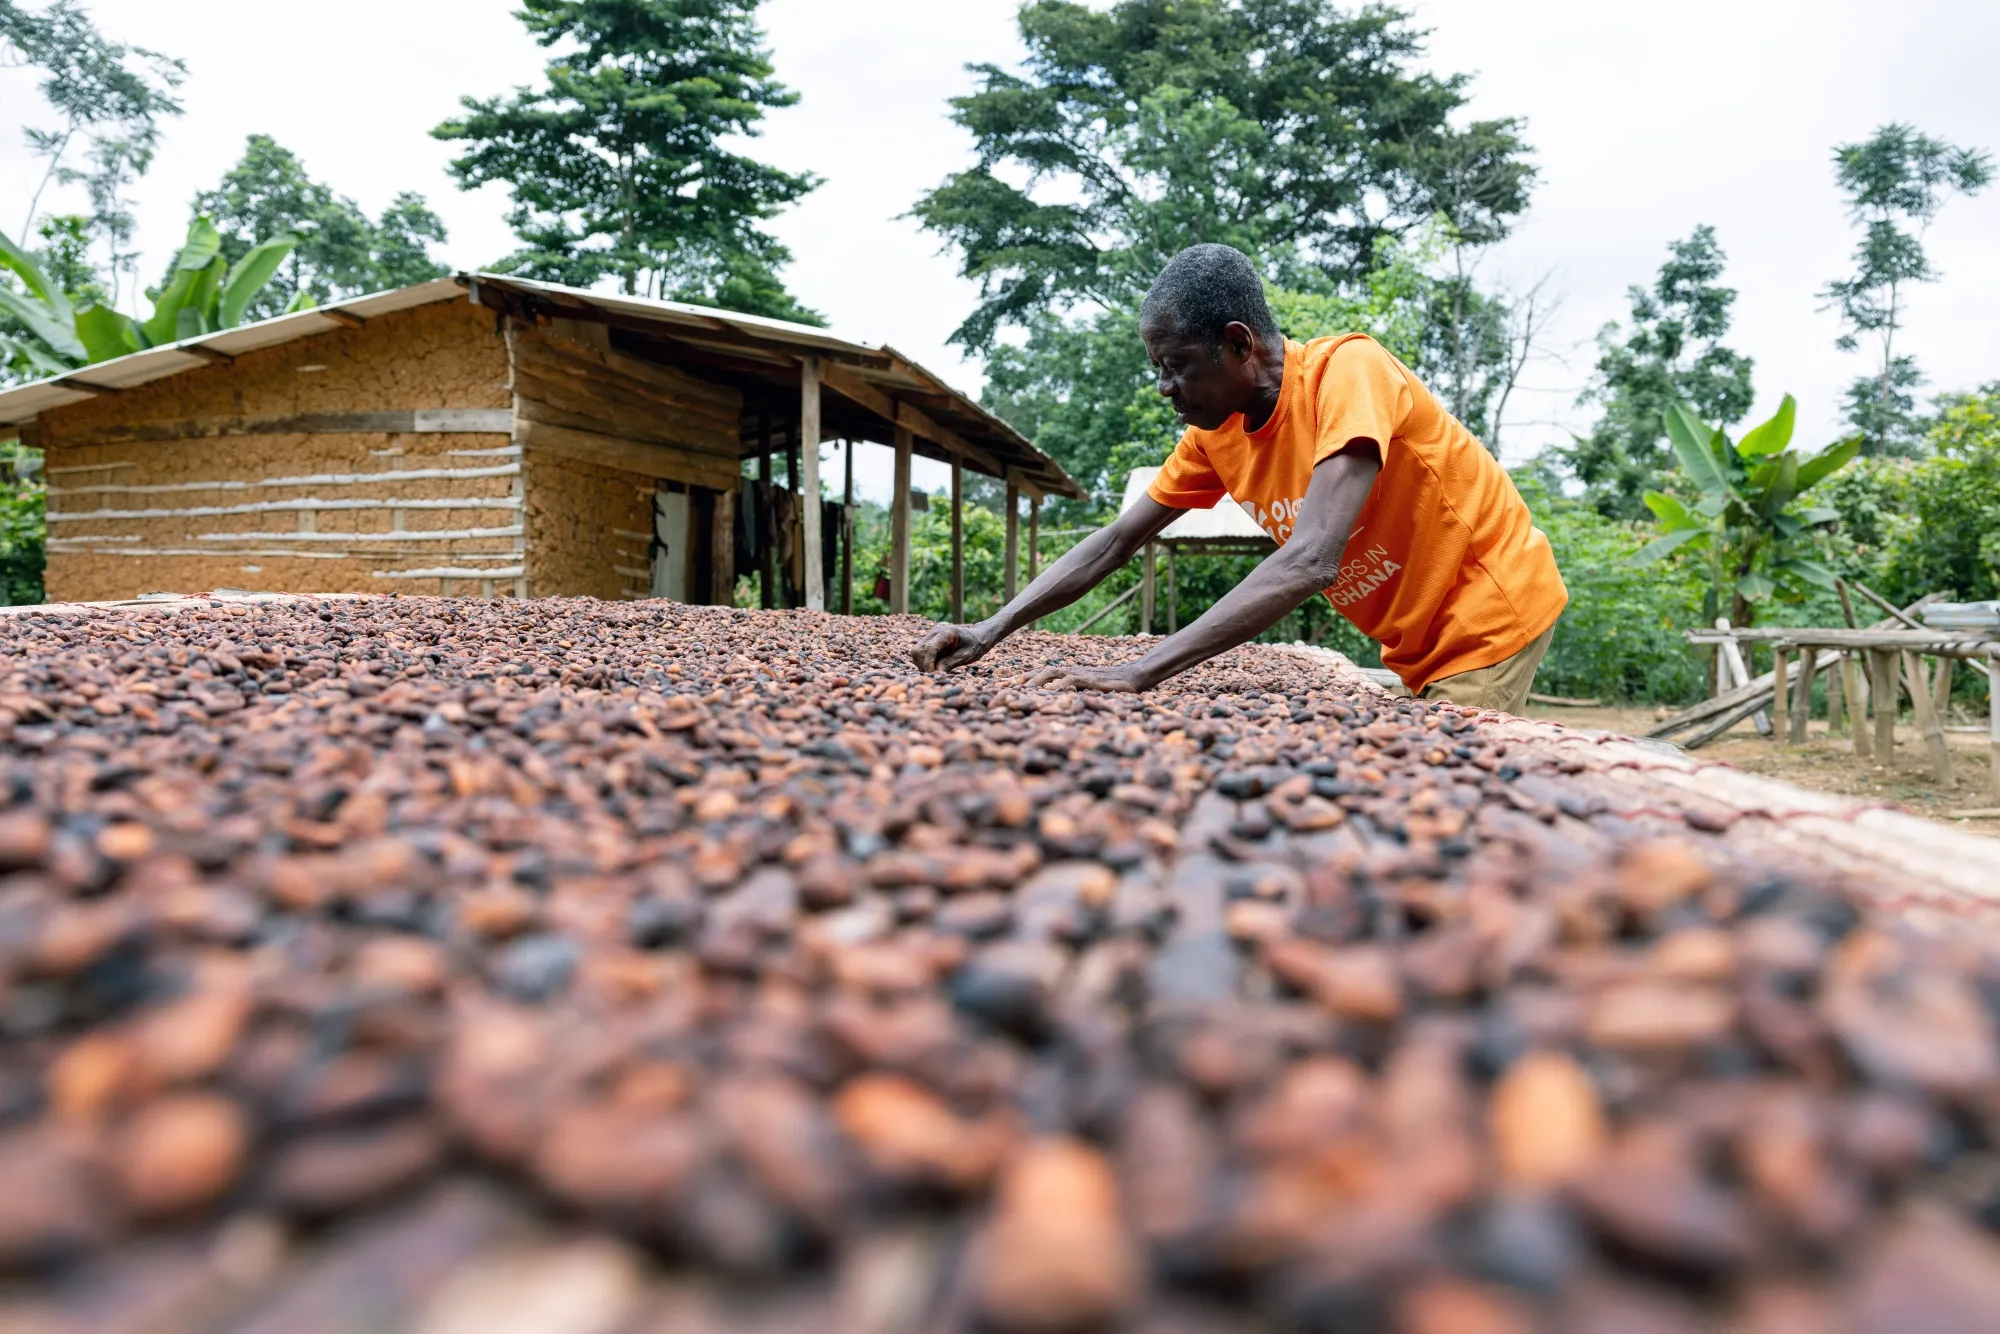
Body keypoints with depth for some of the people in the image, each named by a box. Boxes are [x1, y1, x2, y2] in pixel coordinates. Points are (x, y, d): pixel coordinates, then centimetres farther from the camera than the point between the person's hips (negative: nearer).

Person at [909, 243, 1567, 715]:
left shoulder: (1347, 370, -27)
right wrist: (992, 630, -10)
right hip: (1419, 645, 6)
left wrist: (1142, 670, -43)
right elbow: (1116, 540, 0)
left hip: (1492, 612, -6)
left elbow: (1311, 560, -39)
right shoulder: (1215, 430, -5)